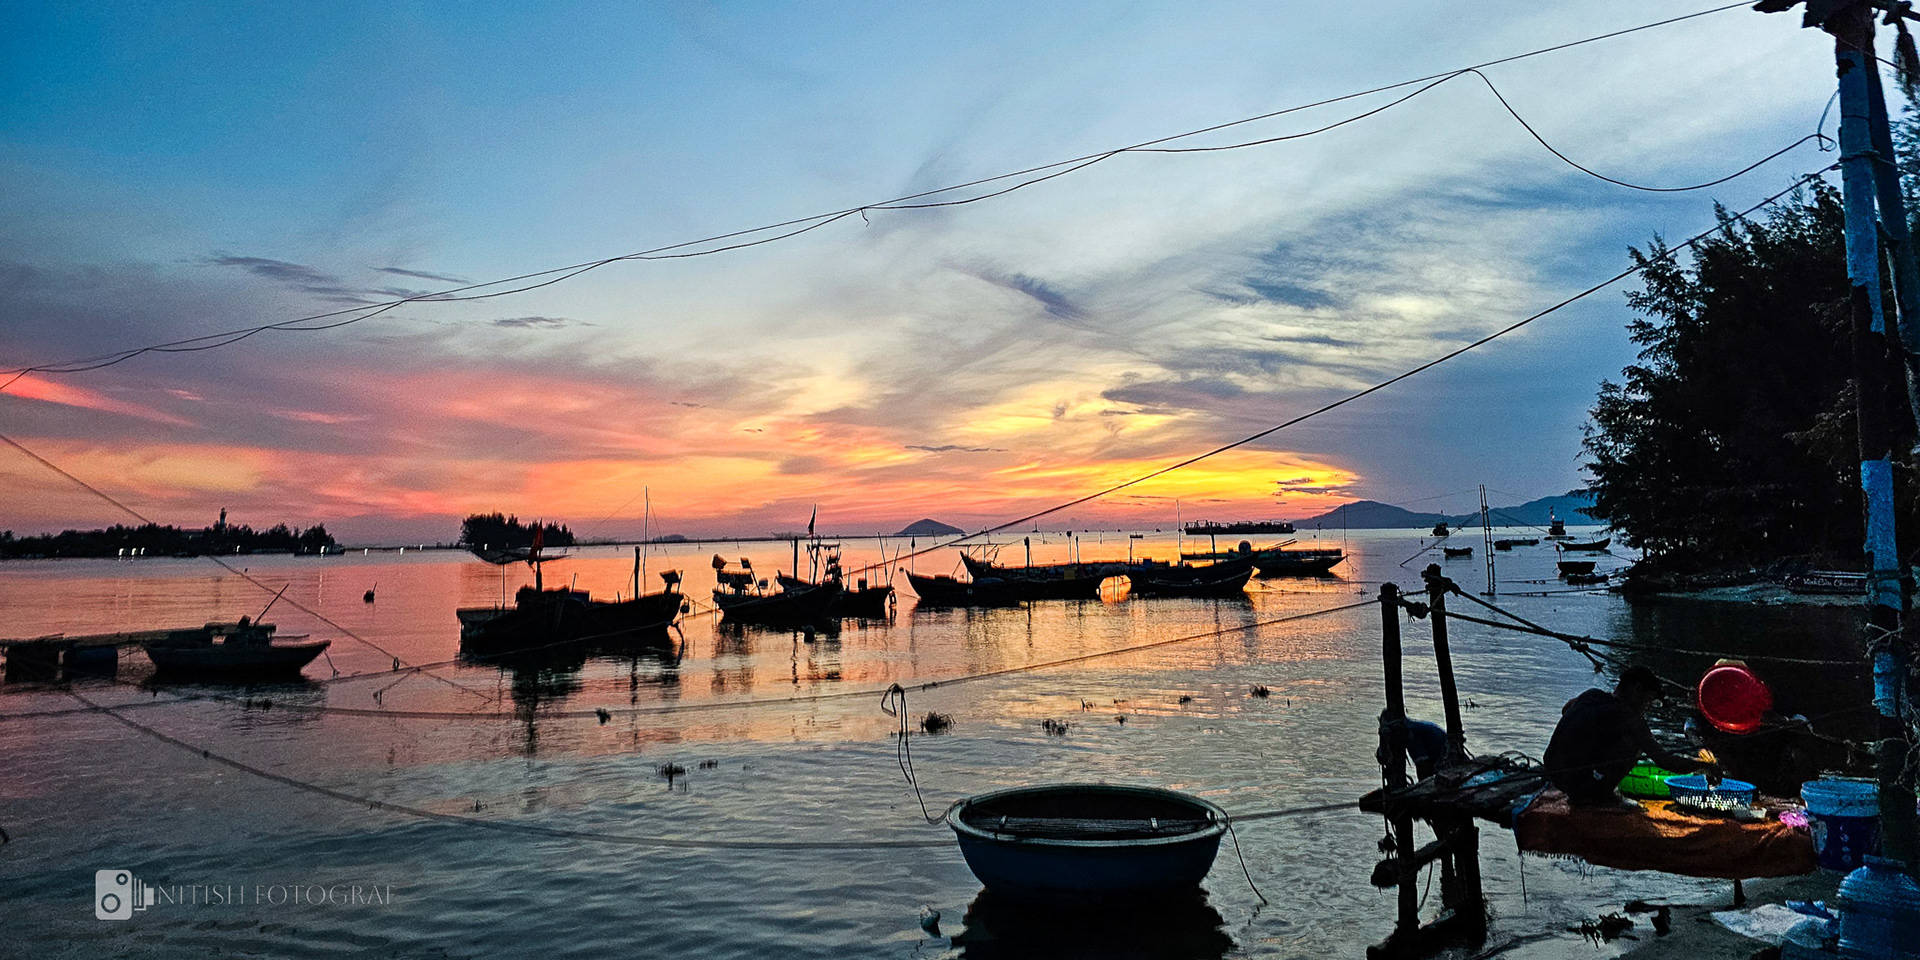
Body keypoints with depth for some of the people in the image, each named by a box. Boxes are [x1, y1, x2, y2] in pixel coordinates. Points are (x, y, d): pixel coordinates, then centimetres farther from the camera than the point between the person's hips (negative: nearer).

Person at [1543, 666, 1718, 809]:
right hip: (1582, 787, -8)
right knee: (1634, 744, -2)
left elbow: (1565, 710, 33)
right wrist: (1703, 765, 5)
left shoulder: (1591, 695, 9)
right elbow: (1664, 760, -10)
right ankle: (1605, 796, 3)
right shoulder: (1628, 718, -11)